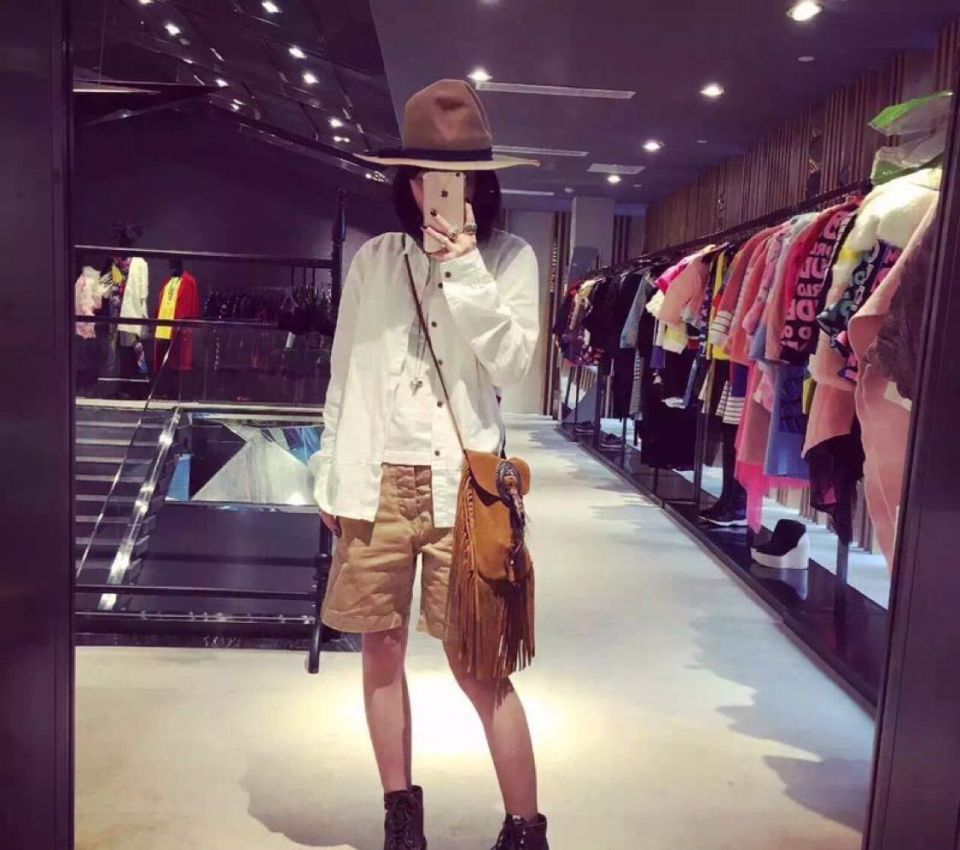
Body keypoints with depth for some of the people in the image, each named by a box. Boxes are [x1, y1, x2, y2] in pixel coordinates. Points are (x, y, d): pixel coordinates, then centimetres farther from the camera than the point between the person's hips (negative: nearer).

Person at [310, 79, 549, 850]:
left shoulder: (509, 258, 2)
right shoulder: (375, 259, 7)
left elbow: (511, 361, -9)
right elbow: (345, 374, 10)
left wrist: (465, 266, -13)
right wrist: (332, 475, 10)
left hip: (460, 481, -3)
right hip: (377, 479, 3)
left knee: (476, 663, -1)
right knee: (383, 648, 10)